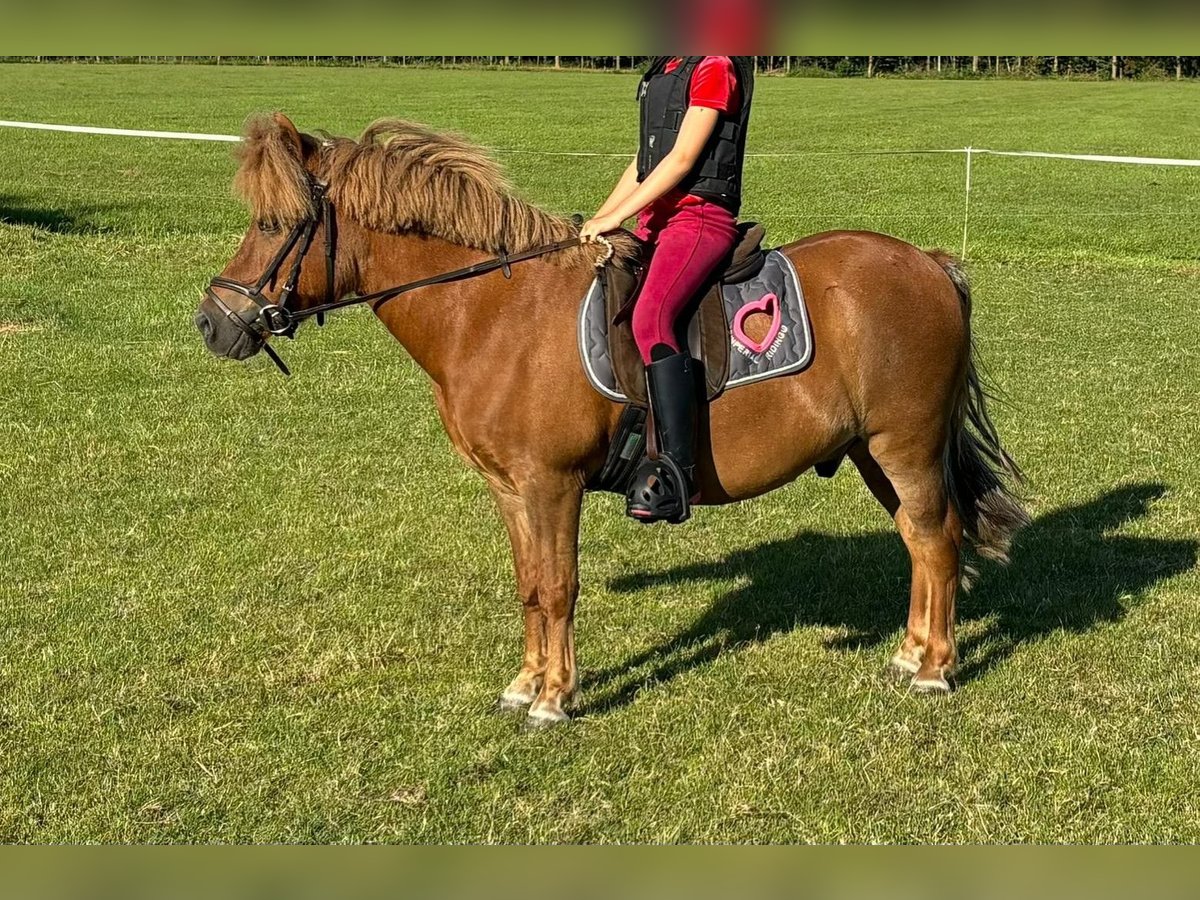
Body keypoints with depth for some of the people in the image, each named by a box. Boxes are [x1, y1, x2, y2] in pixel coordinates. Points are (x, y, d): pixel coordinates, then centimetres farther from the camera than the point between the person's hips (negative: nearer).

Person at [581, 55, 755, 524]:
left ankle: (676, 471, -35)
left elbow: (682, 157, -15)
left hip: (700, 217, -11)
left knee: (650, 318, -32)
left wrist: (617, 216, -17)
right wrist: (599, 218, 13)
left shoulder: (715, 68, -9)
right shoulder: (666, 69, 18)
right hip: (657, 219, 11)